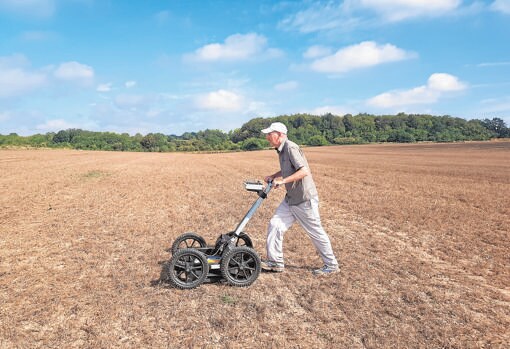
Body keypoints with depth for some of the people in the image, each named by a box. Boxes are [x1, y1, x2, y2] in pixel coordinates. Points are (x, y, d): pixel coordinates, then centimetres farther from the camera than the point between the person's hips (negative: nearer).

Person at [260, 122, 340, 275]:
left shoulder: (291, 148, -20)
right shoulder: (281, 150, 9)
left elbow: (304, 171, -29)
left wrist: (283, 180, -27)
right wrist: (272, 176, 13)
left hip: (304, 200, -9)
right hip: (290, 199, 9)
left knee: (316, 232, 4)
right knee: (275, 225, 5)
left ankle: (331, 265, 21)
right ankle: (275, 262, 15)